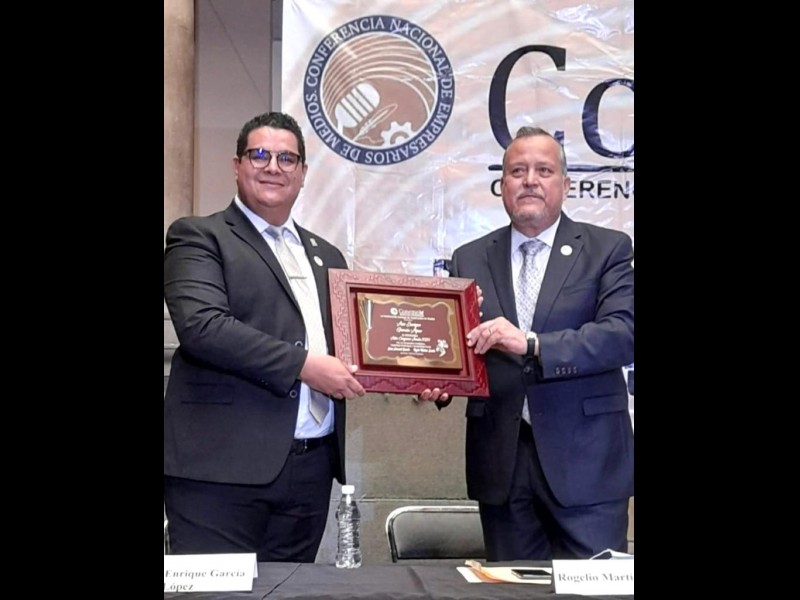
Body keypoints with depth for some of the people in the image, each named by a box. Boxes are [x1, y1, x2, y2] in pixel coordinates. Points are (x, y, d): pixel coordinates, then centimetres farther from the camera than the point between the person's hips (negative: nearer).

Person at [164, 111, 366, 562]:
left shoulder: (326, 255, 20)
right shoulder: (198, 236, 1)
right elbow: (201, 325, -15)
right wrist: (303, 365, -17)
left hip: (312, 469, 6)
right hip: (222, 466, -5)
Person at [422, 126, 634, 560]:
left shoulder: (607, 249, 2)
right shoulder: (470, 259, 11)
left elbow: (622, 334, -11)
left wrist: (530, 344, -23)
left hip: (585, 458, -2)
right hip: (502, 460, 3)